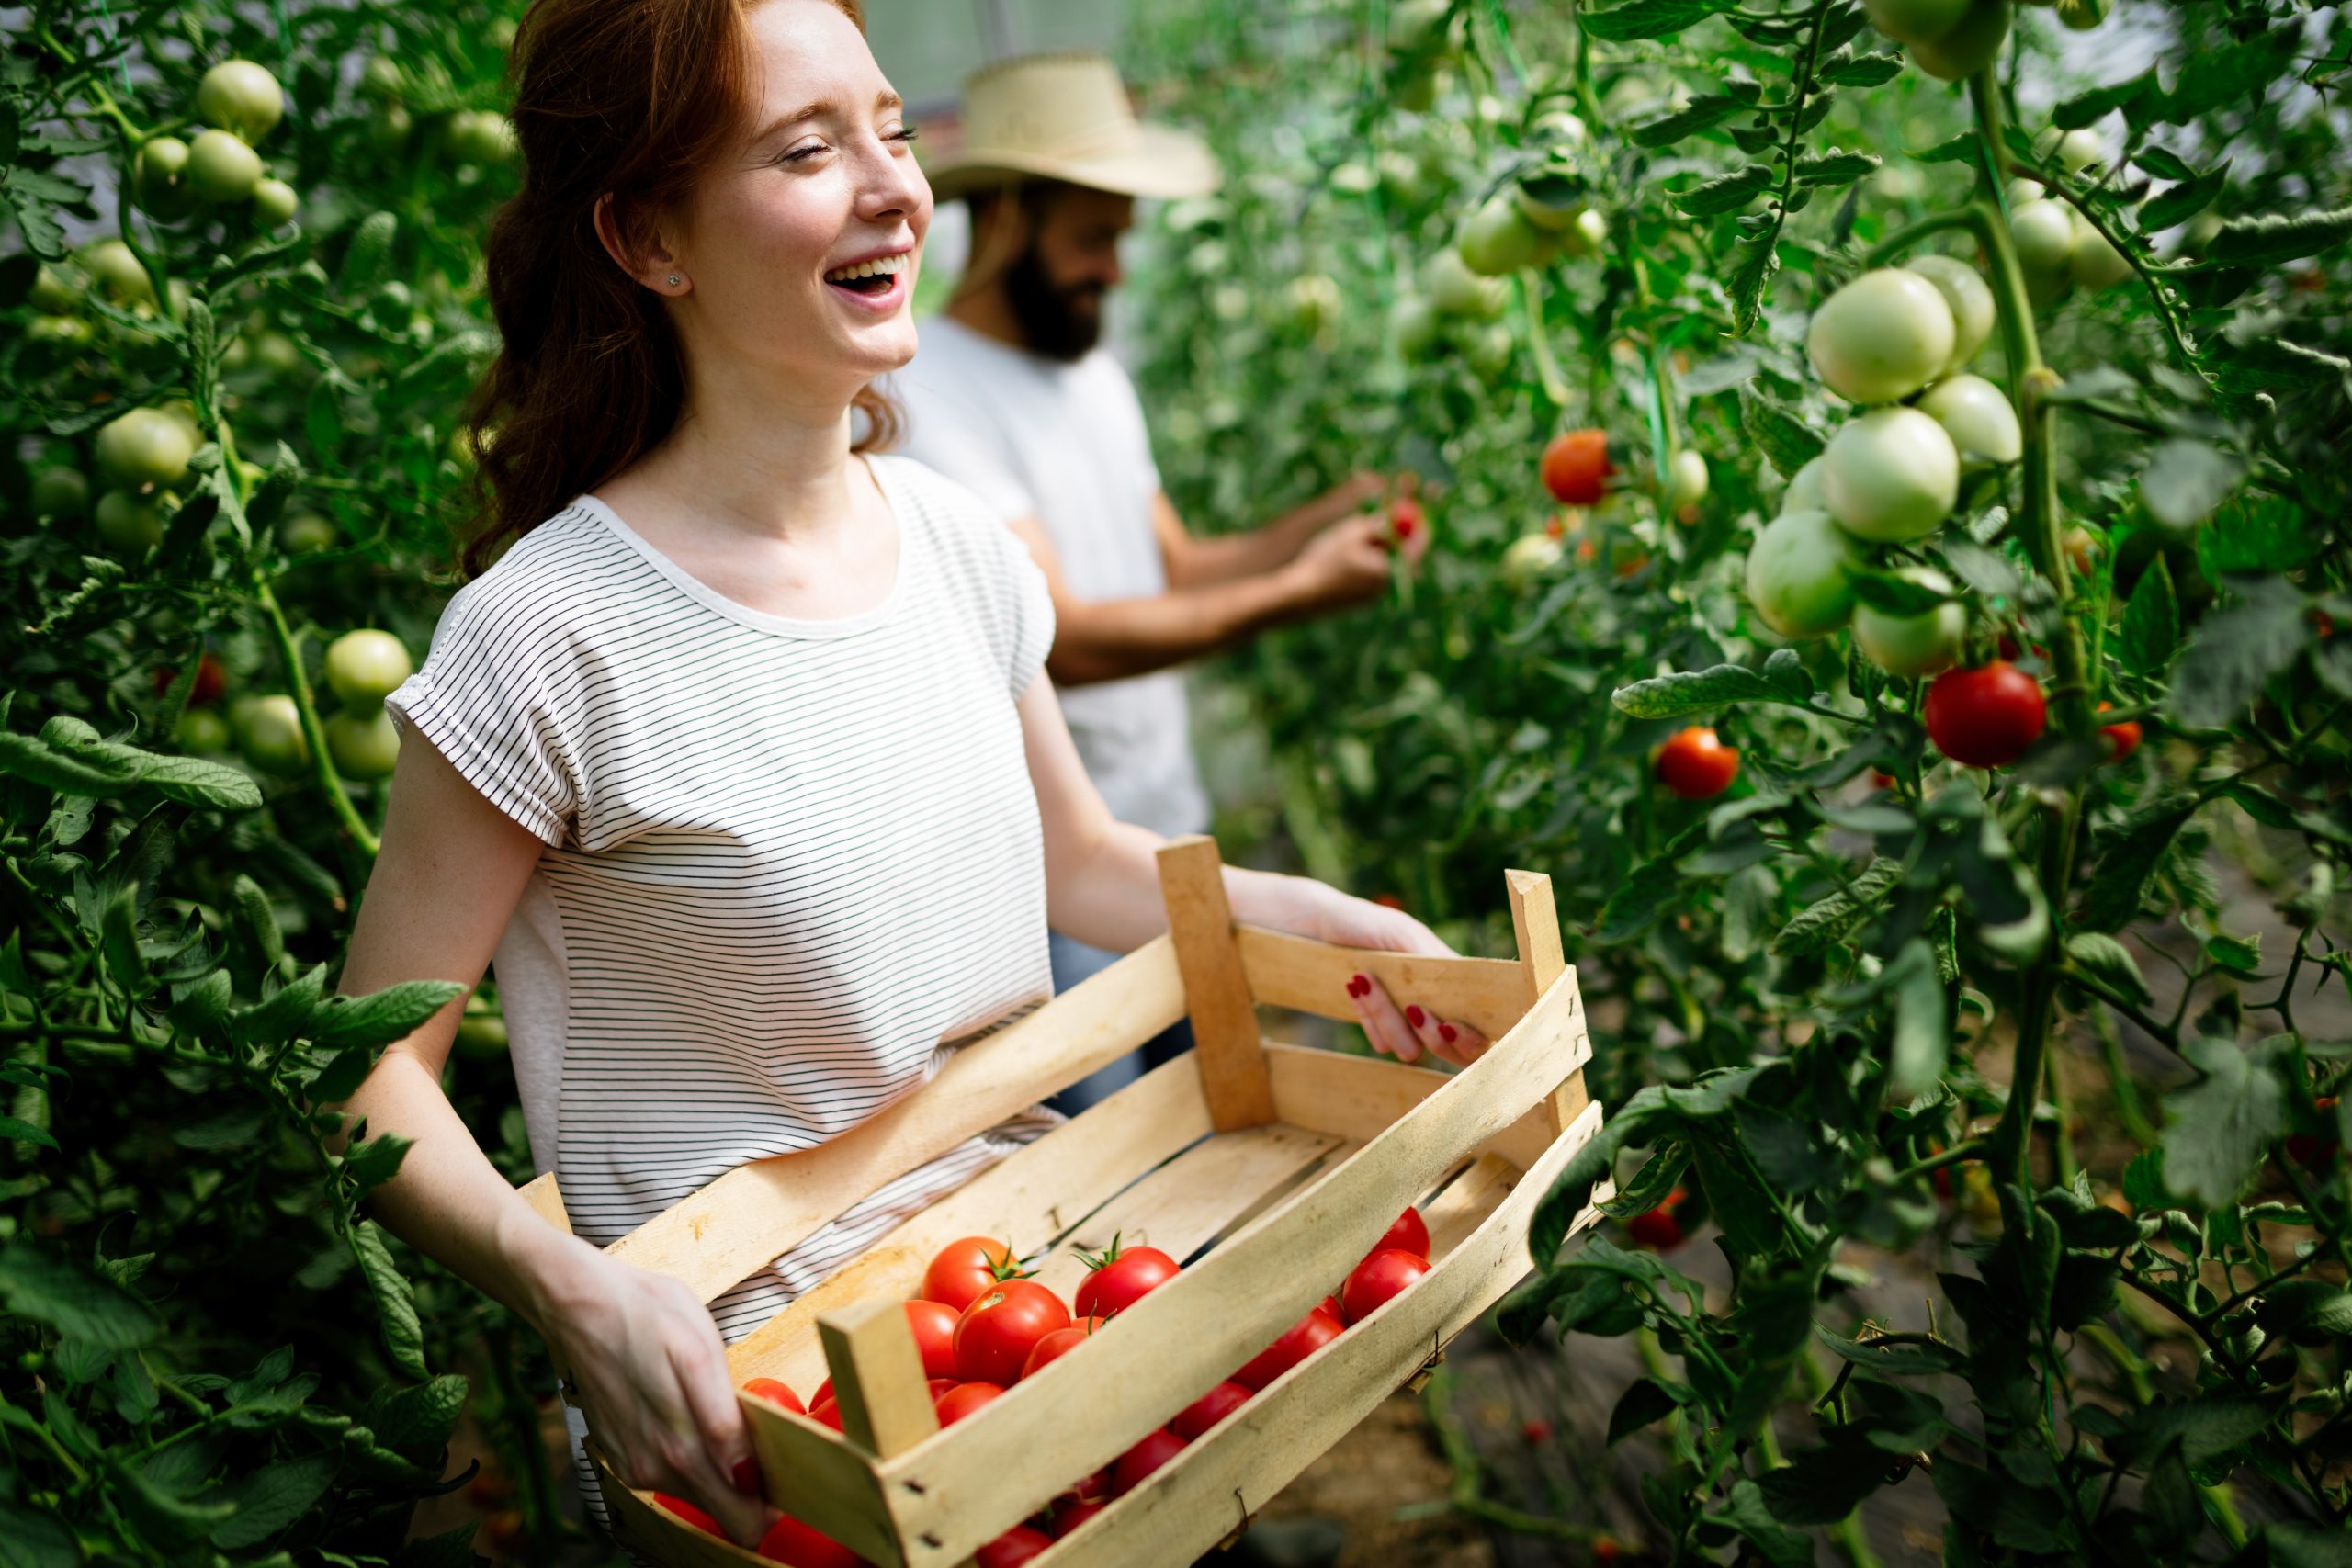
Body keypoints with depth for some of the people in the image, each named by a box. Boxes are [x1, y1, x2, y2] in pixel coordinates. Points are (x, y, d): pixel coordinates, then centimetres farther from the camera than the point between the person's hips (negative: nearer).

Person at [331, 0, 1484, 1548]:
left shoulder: (953, 535, -1)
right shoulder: (553, 637, -19)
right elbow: (376, 1075, -12)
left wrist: (1323, 920, 0)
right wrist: (568, 1287, -28)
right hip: (757, 1384, -5)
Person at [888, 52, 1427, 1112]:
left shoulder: (1094, 372, 13)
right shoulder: (924, 389, -16)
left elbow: (1174, 569, 12)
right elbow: (1057, 637, -23)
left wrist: (1323, 520, -4)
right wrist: (1297, 593, -22)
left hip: (1170, 832, 8)